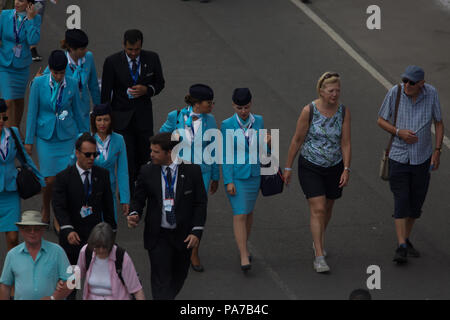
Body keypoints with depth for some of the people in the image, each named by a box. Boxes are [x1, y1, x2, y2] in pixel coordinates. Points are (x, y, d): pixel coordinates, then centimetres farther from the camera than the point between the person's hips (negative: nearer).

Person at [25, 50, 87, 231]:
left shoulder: (72, 84, -7)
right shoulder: (39, 84, -12)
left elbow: (77, 112, 6)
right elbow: (32, 112, -6)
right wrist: (29, 140, -3)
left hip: (67, 136, 1)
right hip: (45, 136, -1)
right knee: (50, 180, -3)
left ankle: (58, 220, 16)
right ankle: (45, 209, 29)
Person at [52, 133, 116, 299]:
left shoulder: (102, 175, 3)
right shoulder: (63, 177, -8)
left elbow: (108, 206, 9)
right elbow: (59, 207, -16)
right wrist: (68, 230, -31)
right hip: (72, 236, -2)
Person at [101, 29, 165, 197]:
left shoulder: (151, 59, -3)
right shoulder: (113, 62, -10)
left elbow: (159, 83, 9)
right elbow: (105, 92, -3)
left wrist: (147, 90, -13)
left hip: (143, 117, 3)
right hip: (121, 118, -2)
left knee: (144, 157, 9)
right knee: (126, 161, -6)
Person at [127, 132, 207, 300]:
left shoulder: (192, 170, -7)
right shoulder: (147, 172, -4)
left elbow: (200, 203, -2)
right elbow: (138, 199, 6)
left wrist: (196, 231, -10)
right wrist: (135, 214, -17)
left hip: (183, 236, 1)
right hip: (158, 236, -1)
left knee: (179, 277, 17)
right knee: (161, 280, -6)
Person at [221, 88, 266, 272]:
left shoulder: (258, 122, 1)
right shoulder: (227, 125, -9)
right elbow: (225, 155, -8)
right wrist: (229, 181, -11)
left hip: (254, 174, 4)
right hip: (235, 175, -4)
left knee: (249, 212, 16)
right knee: (239, 214, -10)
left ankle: (244, 246, 36)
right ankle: (244, 257, -12)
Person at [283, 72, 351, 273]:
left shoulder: (343, 112, -6)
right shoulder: (309, 111, -14)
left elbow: (345, 143, -4)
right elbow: (297, 140, -6)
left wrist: (346, 169, -12)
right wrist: (288, 167, -2)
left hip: (334, 168, 4)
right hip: (310, 167, -4)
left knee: (328, 207, 19)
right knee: (318, 210, -13)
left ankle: (319, 241, 46)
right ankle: (319, 256, -13)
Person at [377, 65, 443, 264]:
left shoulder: (431, 93, -8)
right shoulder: (395, 93, -12)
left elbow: (439, 123, 3)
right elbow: (381, 120, -1)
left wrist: (437, 151, -5)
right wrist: (399, 132, -18)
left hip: (422, 158, 2)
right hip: (398, 156, -2)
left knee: (416, 201, 10)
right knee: (401, 201, -11)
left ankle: (406, 240, 29)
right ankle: (401, 248, -14)